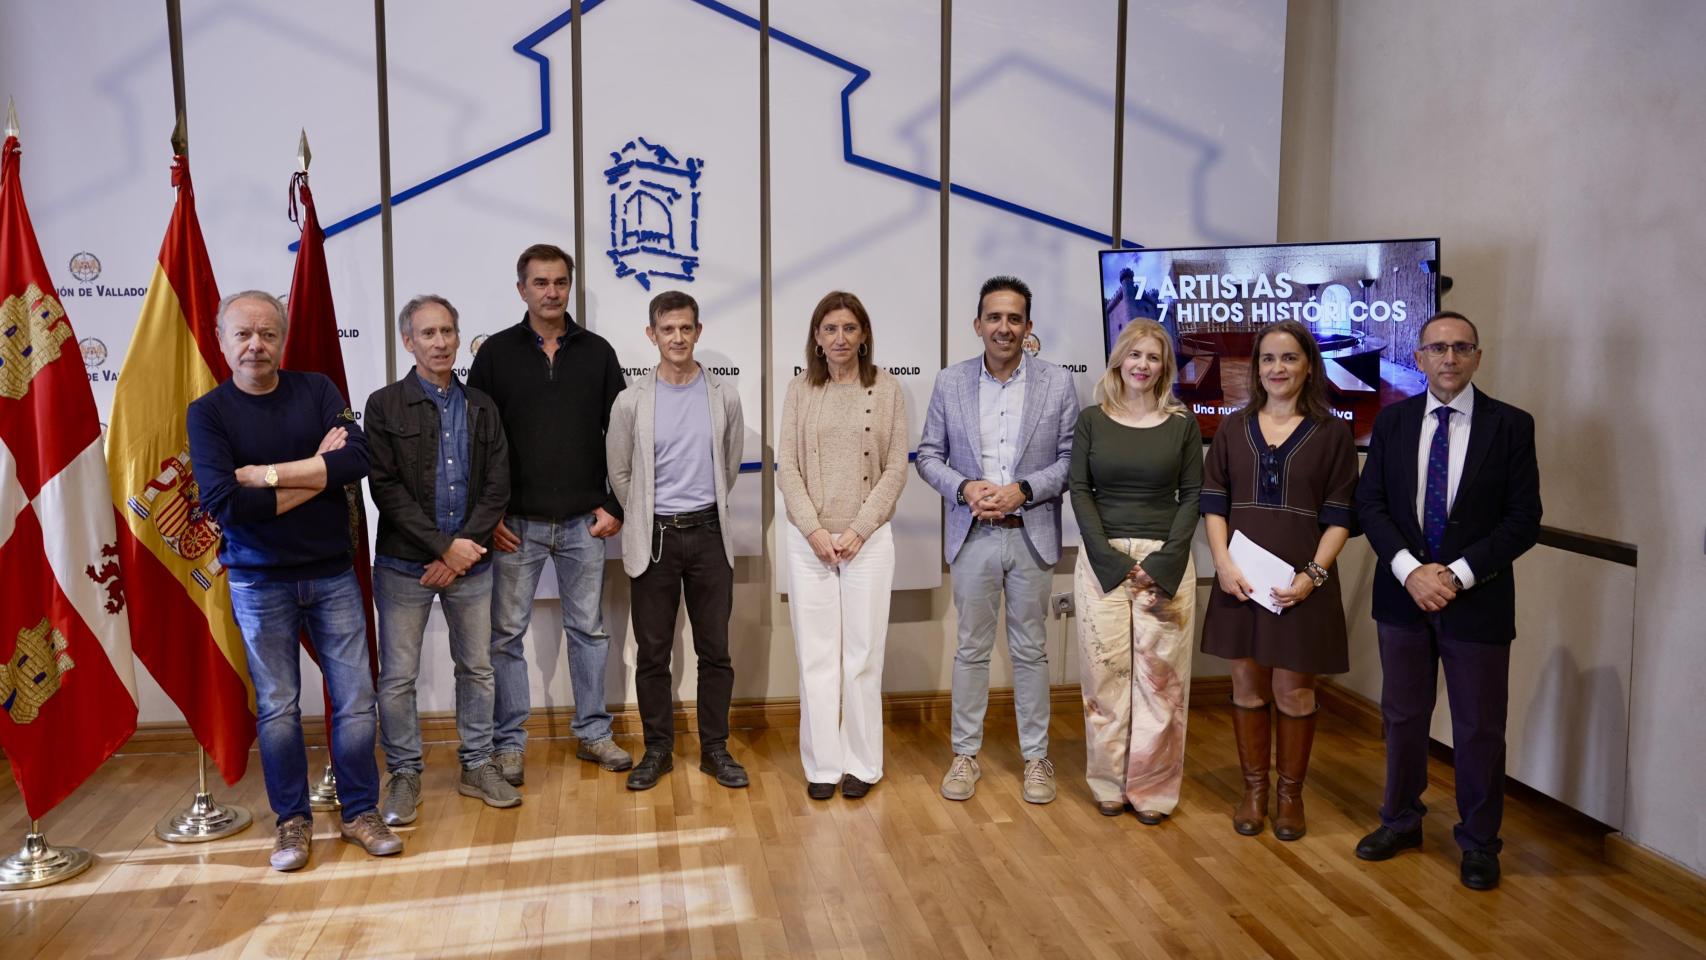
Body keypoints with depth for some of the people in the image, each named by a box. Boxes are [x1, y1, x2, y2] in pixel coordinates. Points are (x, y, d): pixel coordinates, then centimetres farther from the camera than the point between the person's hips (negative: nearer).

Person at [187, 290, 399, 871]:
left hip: (333, 573, 1)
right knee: (277, 707, 7)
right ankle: (292, 820, 23)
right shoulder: (208, 413, -3)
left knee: (356, 698, 4)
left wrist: (268, 474, -17)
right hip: (259, 582, -1)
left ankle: (361, 813, 19)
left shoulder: (316, 391, 2)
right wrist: (317, 473, -13)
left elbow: (357, 458, -15)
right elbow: (224, 503, -17)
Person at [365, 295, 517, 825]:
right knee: (398, 676, 3)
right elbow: (386, 488, -9)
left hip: (470, 562, 3)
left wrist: (463, 550, -9)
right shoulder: (385, 405, -1)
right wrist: (444, 545, -15)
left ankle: (477, 766, 24)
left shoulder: (481, 407, 8)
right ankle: (404, 775, 19)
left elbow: (497, 485, 2)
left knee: (477, 667, 10)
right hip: (405, 563, -3)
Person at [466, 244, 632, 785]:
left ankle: (593, 733, 23)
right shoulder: (496, 353, 1)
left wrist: (615, 506, -2)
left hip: (585, 521, 2)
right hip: (516, 522, -1)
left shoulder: (597, 352, 5)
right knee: (507, 633, 5)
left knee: (589, 629, 10)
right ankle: (509, 743, 17)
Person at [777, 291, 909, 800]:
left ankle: (863, 762, 17)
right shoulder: (799, 390, 3)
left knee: (863, 652, 4)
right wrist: (814, 530, -9)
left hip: (868, 537, -1)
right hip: (808, 538, 1)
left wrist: (858, 530, -9)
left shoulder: (887, 388, 1)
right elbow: (787, 467, 1)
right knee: (815, 652, 5)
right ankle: (822, 763, 16)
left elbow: (896, 469, -1)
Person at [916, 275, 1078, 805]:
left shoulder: (1058, 383, -1)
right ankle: (966, 755, 22)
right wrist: (964, 488, -12)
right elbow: (929, 454, 5)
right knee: (971, 650, 10)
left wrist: (1022, 490, -14)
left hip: (1032, 536, 0)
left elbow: (1071, 459, 0)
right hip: (973, 536, 1)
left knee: (1031, 651, 10)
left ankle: (1036, 757, 23)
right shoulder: (950, 382, 2)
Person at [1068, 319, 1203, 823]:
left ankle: (1153, 787, 14)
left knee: (1160, 675, 1)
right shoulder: (1091, 419, 4)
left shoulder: (1182, 424, 5)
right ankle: (1110, 783, 16)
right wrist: (1112, 559, -9)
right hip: (1101, 558, 0)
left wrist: (1162, 562, -9)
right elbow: (1080, 491, 1)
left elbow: (1192, 495, 3)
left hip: (1165, 560, 0)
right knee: (1105, 670, 3)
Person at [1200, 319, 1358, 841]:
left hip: (1301, 583, -2)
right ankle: (1254, 789, 23)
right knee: (1248, 684, 9)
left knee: (1293, 689, 4)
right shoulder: (1233, 429, 7)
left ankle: (1290, 793, 21)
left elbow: (1339, 516, -1)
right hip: (1240, 579, 2)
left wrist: (1314, 574, -13)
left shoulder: (1332, 433, 2)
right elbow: (1213, 504, 4)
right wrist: (1223, 563, -9)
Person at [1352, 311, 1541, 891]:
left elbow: (1524, 520, -8)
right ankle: (1401, 821, 33)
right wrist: (1410, 570, -14)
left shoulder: (1511, 426, -5)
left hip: (1477, 600, -2)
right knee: (1402, 716, 15)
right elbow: (1370, 502, 0)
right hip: (1402, 594, 3)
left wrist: (1458, 574, -17)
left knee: (1479, 727, 8)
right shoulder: (1393, 420, 2)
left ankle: (1478, 842, 26)